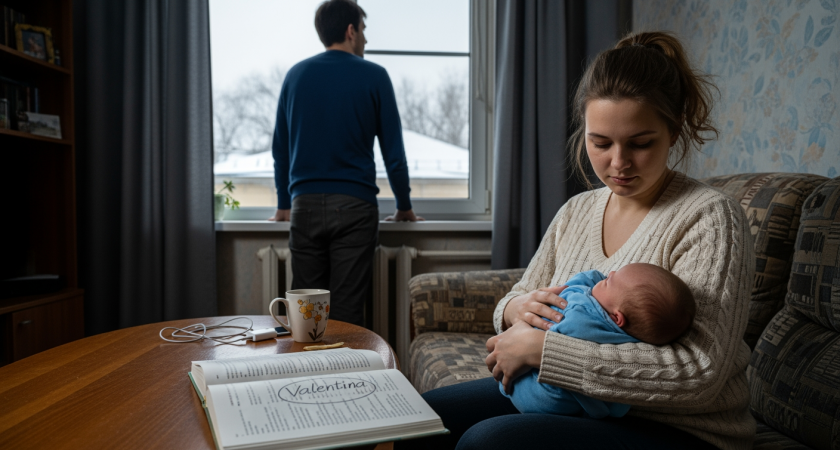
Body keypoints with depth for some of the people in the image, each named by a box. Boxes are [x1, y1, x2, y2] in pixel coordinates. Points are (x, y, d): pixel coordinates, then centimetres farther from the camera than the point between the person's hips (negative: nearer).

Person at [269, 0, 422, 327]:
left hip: (305, 205, 3)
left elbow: (280, 149, 16)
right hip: (354, 205, -3)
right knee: (347, 312, -1)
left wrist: (284, 206, 25)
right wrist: (404, 207, 14)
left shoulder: (295, 75, 13)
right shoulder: (374, 76, 3)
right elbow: (393, 152, 2)